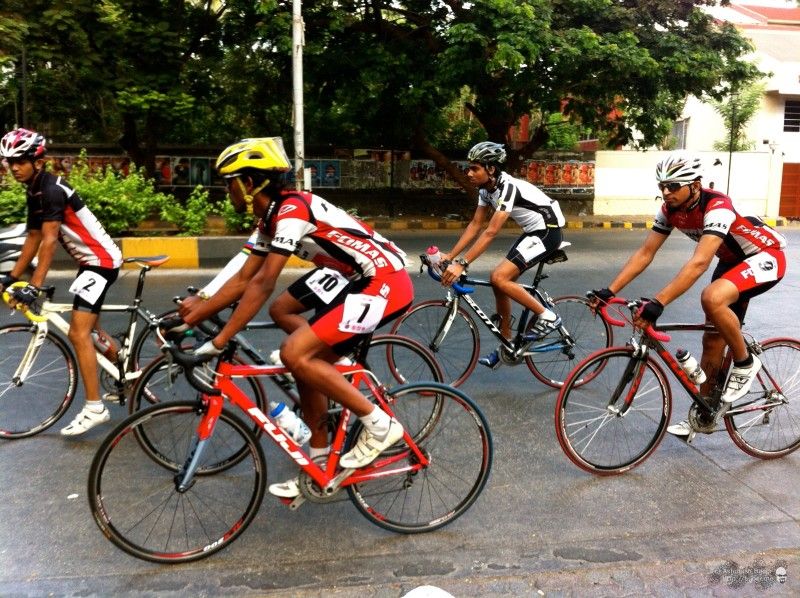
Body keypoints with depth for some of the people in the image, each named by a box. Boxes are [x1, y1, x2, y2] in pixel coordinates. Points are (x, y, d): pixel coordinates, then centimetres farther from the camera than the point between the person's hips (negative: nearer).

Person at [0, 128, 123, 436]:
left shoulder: (53, 190, -19)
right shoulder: (34, 193, 10)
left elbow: (49, 241, -25)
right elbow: (33, 238, 13)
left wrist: (33, 287, -29)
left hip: (101, 260, -10)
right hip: (90, 260, 10)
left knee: (78, 334, -14)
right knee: (87, 331, 20)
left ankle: (94, 408, -9)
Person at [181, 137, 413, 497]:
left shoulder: (291, 210, -18)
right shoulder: (271, 219, 11)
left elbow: (262, 285, -23)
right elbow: (242, 281, 15)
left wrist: (219, 342, -20)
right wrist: (192, 315, 14)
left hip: (386, 282, -10)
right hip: (356, 276, 10)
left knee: (295, 355, -17)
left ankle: (379, 424, -3)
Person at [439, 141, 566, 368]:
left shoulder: (508, 187, -26)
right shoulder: (486, 188, 1)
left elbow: (490, 232, -32)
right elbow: (475, 225, 4)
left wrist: (461, 264, -36)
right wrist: (450, 255, -4)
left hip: (547, 231, -9)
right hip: (532, 231, 9)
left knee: (499, 277, -21)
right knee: (501, 282, 6)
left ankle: (546, 316, -5)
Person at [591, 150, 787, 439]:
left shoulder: (717, 207, -34)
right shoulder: (670, 210, -12)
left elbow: (699, 263, -45)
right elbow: (645, 252, -12)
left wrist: (657, 303, -52)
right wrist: (609, 291, -22)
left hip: (765, 256, -7)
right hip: (732, 261, 8)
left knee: (712, 298, -37)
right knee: (713, 341, 6)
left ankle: (745, 363, -10)